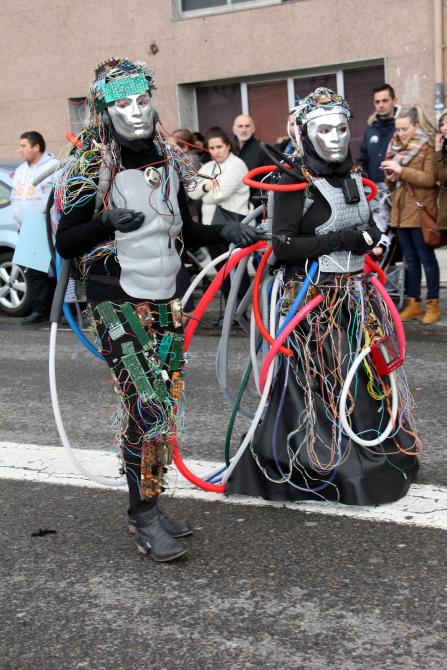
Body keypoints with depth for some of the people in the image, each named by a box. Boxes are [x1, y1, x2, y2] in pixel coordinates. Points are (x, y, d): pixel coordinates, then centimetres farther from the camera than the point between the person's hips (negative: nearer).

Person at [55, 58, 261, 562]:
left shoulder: (167, 162, 9)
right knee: (147, 405, -15)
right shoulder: (92, 169, -8)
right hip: (117, 305, -6)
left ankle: (148, 505, 21)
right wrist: (107, 222, -26)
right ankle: (144, 519, -3)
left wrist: (224, 232, 1)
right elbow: (65, 243, -9)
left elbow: (184, 230, 19)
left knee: (166, 405, 8)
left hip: (165, 300, 6)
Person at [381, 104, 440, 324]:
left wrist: (401, 170, -21)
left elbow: (430, 179, -18)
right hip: (400, 210, 6)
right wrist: (390, 175, -2)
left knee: (426, 257, 1)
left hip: (420, 211, -6)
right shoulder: (396, 145, 15)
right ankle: (413, 303, 15)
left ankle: (433, 304, 8)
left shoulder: (428, 147, -6)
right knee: (410, 259, 10)